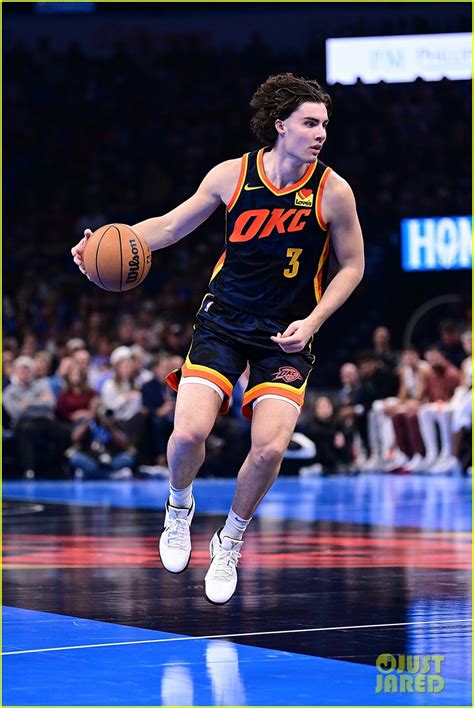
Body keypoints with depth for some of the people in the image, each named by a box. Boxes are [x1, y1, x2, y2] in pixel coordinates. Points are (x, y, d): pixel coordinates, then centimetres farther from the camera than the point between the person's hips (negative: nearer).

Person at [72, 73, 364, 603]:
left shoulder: (332, 191, -10)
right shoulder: (232, 175, -6)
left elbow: (352, 266, 2)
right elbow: (171, 226, 6)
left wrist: (311, 323, -10)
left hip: (286, 336, -1)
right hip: (223, 321, 1)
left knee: (269, 446, -16)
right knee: (189, 432, -18)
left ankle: (229, 544, 12)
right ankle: (179, 509, 18)